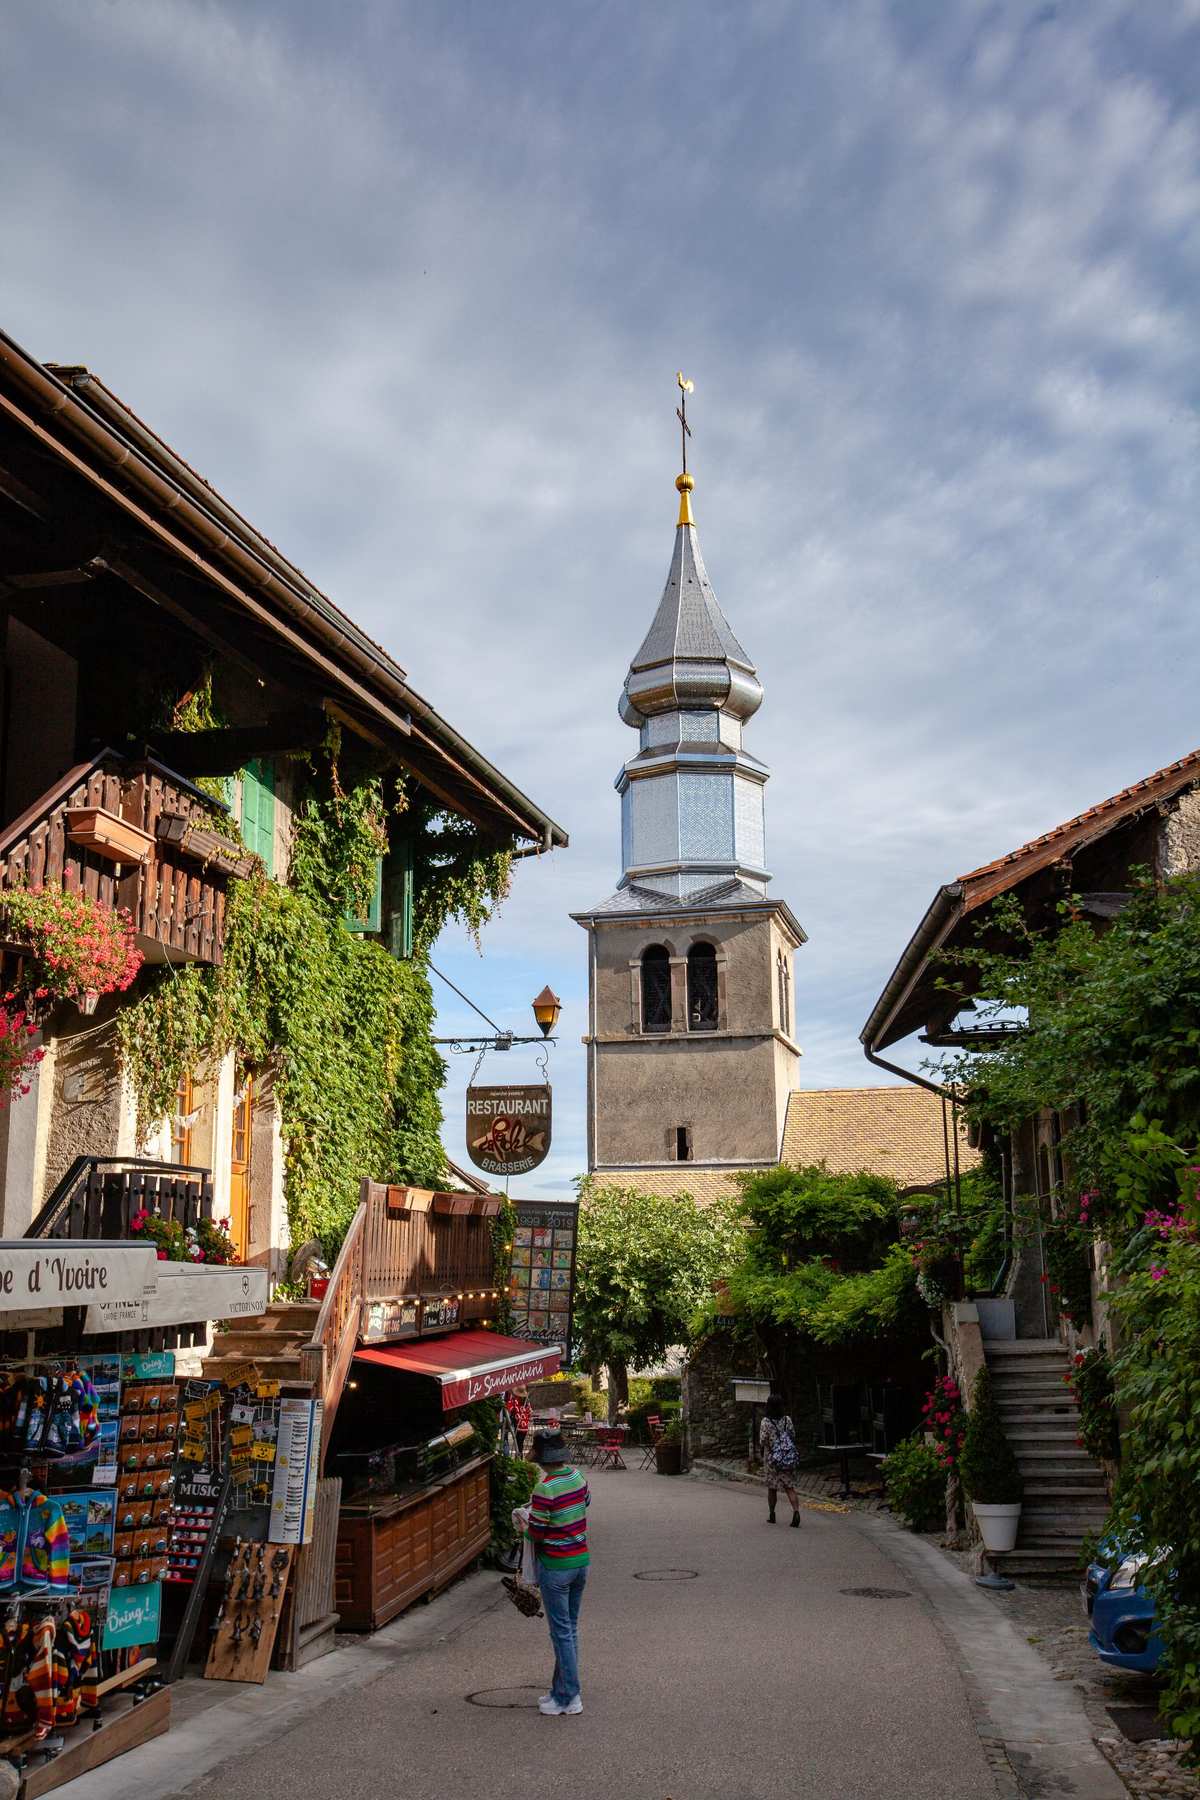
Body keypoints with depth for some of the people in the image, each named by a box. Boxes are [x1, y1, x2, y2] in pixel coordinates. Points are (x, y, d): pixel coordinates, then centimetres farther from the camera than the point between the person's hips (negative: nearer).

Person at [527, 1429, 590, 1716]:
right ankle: (562, 1688, 27)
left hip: (555, 1565, -7)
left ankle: (569, 1697, 9)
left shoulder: (545, 1489, -24)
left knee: (562, 1632, 2)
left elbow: (537, 1533, -18)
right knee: (571, 1627, 16)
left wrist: (528, 1522, 2)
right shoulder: (578, 1477, -1)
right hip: (581, 1559, 7)